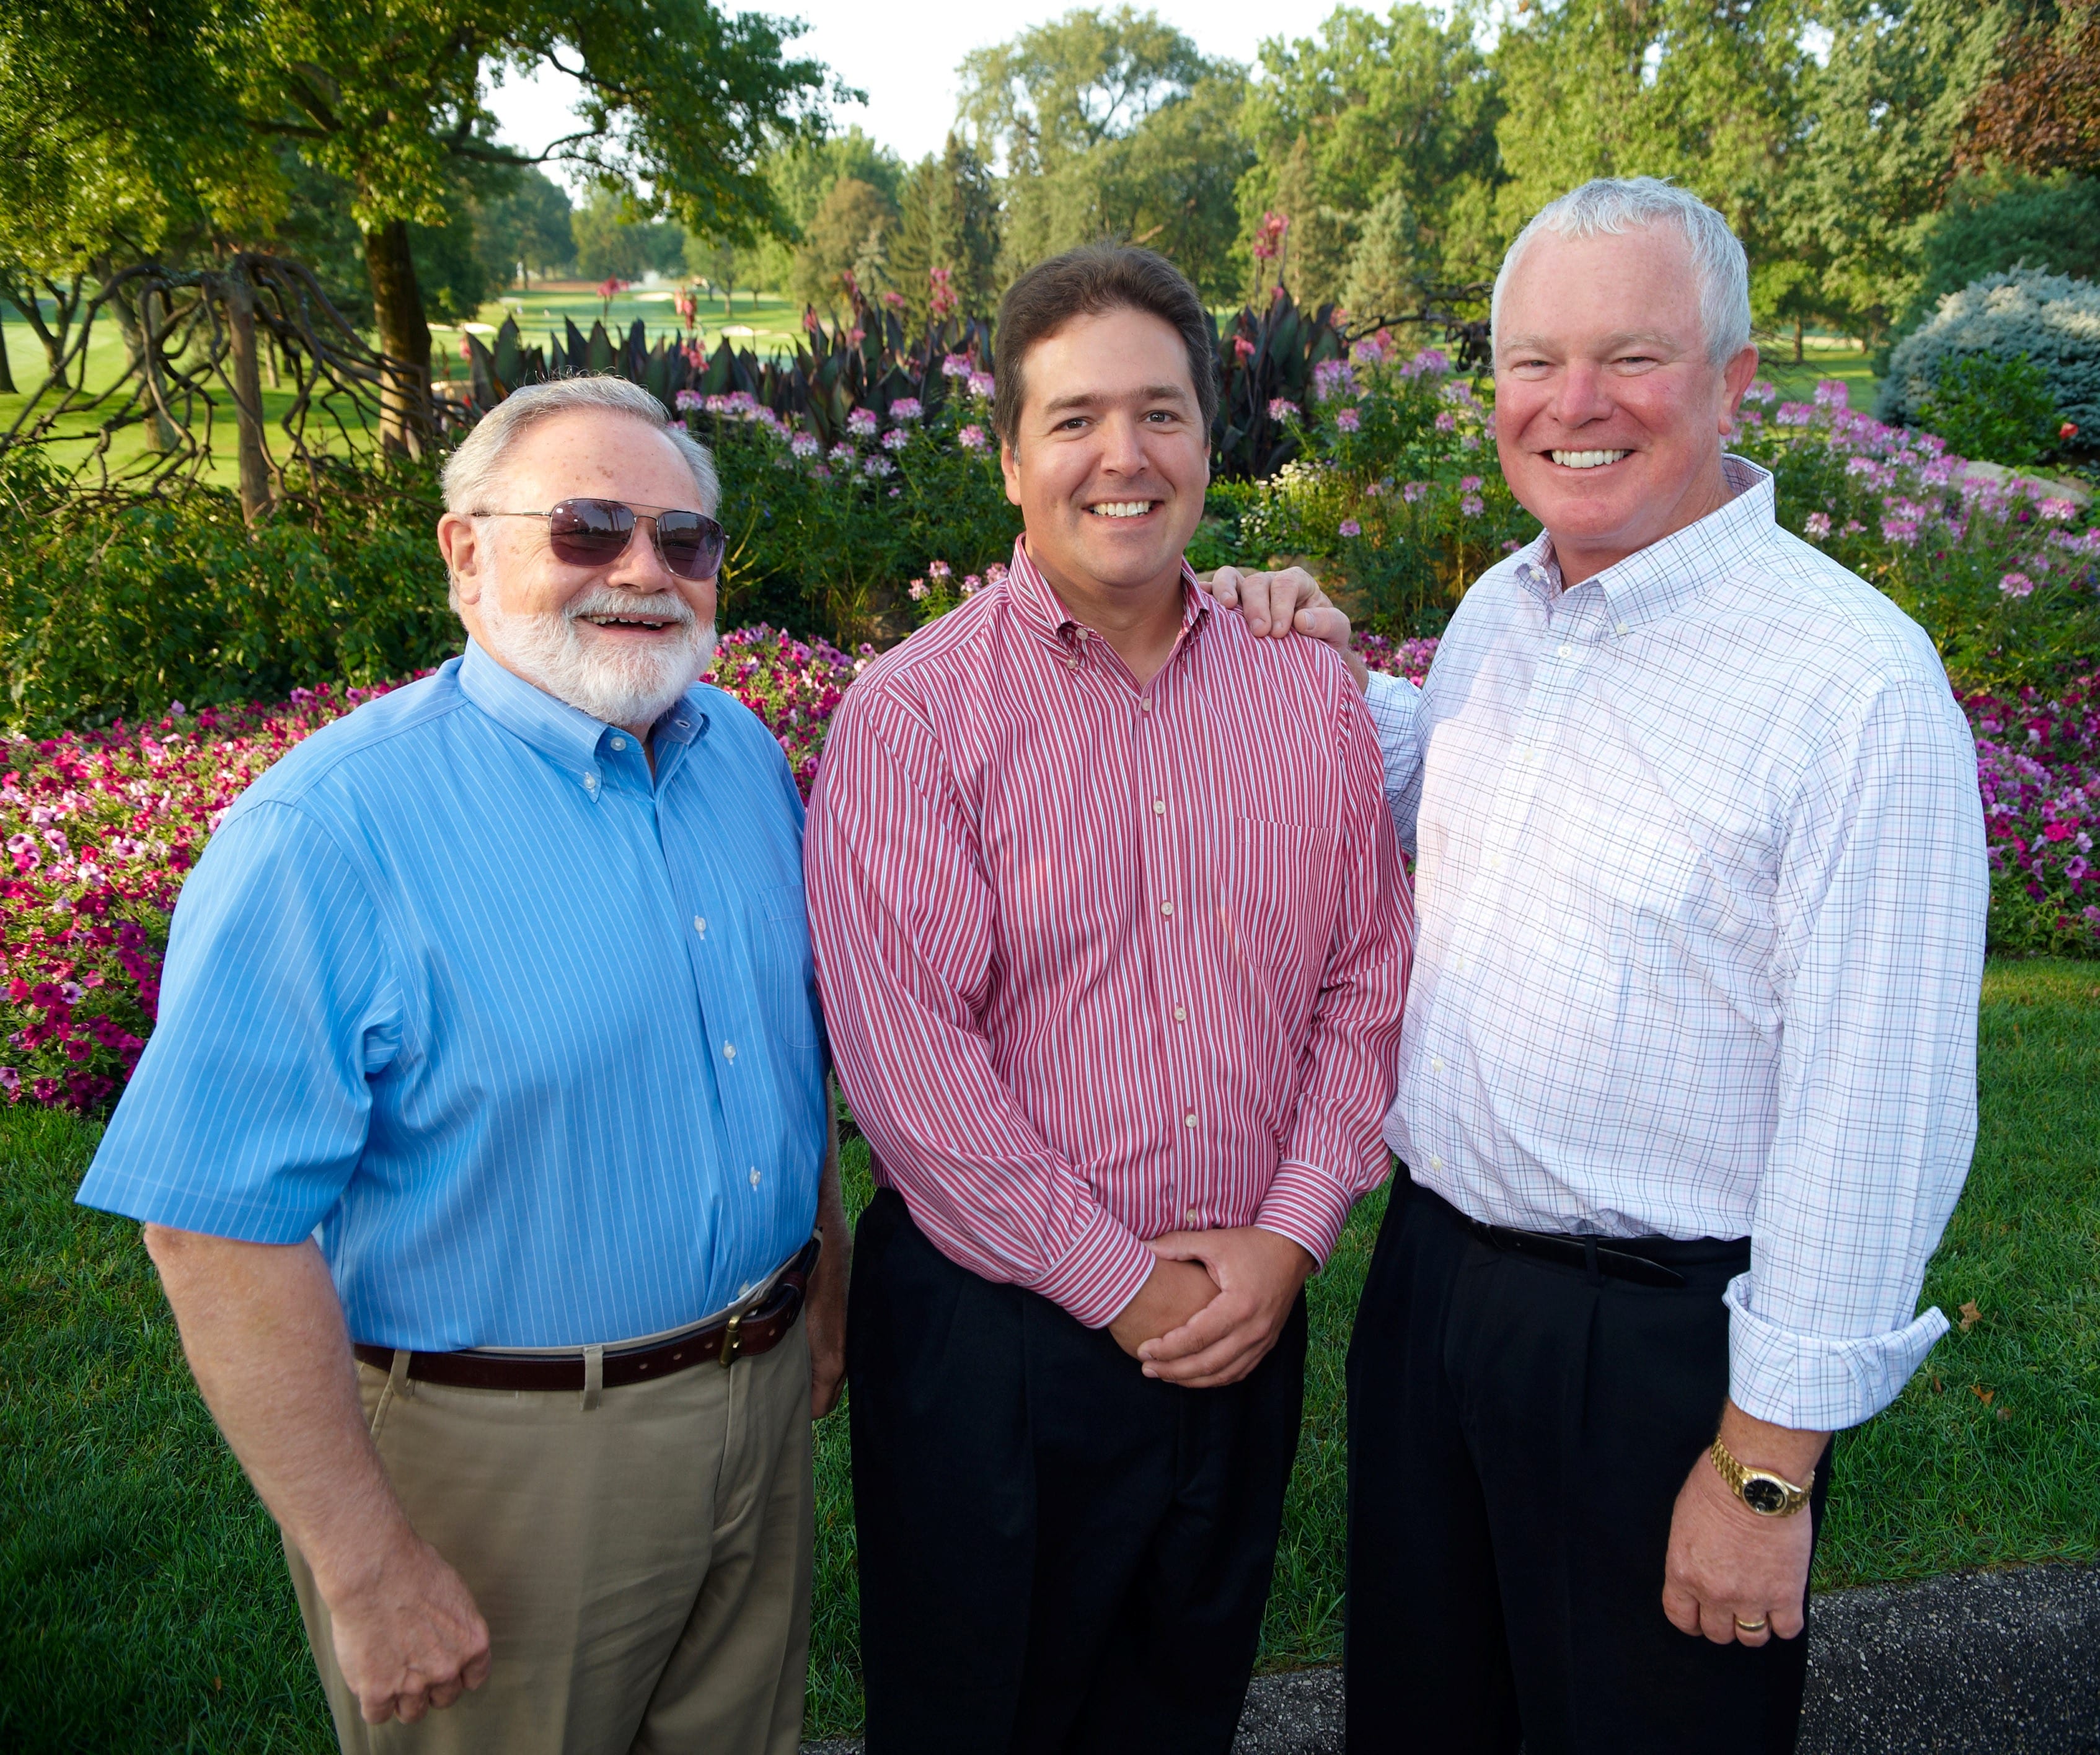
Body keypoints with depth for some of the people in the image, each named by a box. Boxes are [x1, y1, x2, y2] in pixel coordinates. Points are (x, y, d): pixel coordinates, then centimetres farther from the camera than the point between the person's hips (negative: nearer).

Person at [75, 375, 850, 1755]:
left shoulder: (744, 750, 1)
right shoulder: (327, 835, -21)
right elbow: (218, 1225, -22)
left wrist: (826, 1277, 15)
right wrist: (368, 1568, -18)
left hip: (762, 1399, 7)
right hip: (495, 1456, -6)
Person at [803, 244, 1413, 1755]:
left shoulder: (1309, 692, 2)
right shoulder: (912, 716, -12)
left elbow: (1367, 981, 4)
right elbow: (904, 1049, -17)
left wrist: (1290, 1235, -7)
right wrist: (1119, 1282, -14)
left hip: (1249, 1324, 4)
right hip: (998, 1331, -3)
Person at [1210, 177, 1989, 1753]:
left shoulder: (1857, 679, -20)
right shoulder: (1500, 608, 3)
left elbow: (1875, 1111, -20)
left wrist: (1771, 1462, -16)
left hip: (1665, 1342, -6)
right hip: (1432, 1269, 7)